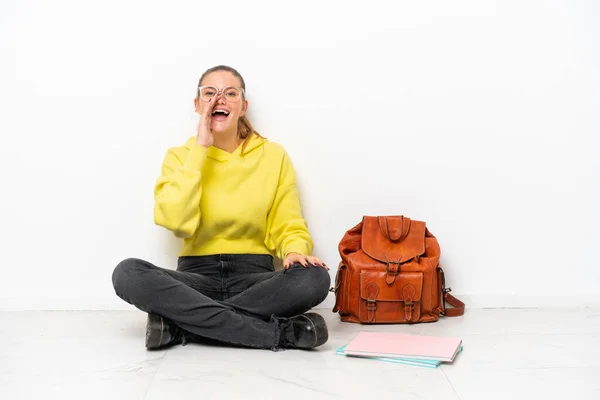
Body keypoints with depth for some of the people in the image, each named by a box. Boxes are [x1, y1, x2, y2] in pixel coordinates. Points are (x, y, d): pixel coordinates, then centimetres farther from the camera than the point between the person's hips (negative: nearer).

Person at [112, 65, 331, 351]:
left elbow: (288, 226, 4)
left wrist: (295, 251, -20)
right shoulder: (181, 156, 5)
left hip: (254, 276, 0)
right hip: (197, 276, 0)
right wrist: (199, 150, -11)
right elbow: (176, 222, -13)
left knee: (314, 278, -31)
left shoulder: (274, 155, 6)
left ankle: (180, 324, -24)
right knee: (128, 273, -29)